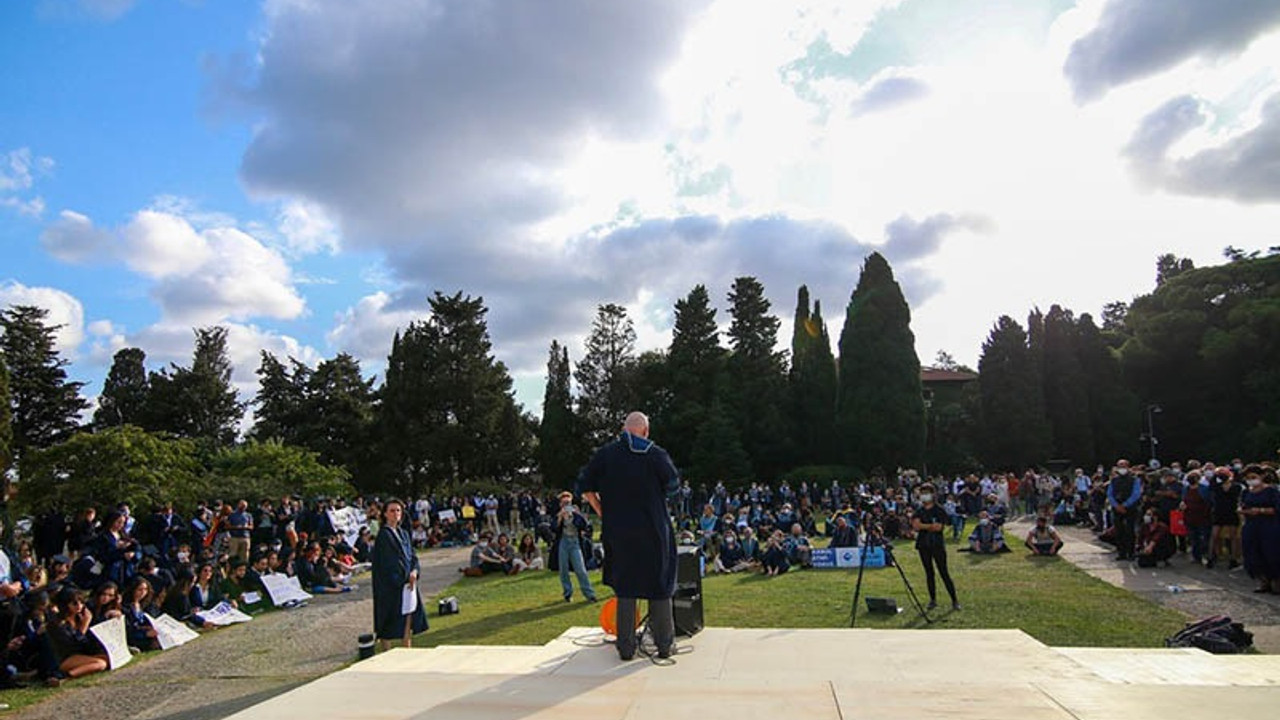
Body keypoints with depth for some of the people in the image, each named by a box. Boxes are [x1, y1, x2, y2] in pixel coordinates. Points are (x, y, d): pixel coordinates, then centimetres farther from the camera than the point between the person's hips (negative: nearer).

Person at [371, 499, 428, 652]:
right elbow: (389, 560, -14)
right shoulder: (384, 534, -9)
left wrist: (414, 571, -7)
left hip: (408, 581, 7)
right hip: (390, 583, -7)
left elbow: (412, 554, 11)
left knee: (409, 616, 9)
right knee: (389, 620, -1)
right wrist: (405, 576, -14)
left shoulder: (403, 533, 13)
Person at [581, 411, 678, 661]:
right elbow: (673, 485, -1)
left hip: (617, 530, 2)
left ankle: (626, 647, 15)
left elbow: (588, 490, 2)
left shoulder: (604, 454, 1)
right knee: (659, 587, 11)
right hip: (653, 530, -2)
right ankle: (665, 645, 18)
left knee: (625, 588, 12)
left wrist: (603, 513, 11)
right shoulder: (656, 454, -7)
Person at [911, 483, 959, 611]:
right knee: (929, 572, 8)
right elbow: (915, 527, -2)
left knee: (944, 572, -5)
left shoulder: (939, 510, -3)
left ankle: (954, 601, 3)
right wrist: (931, 526, -15)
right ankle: (933, 600, 16)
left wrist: (922, 525, -10)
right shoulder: (919, 511, 8)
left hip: (937, 544, -4)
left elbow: (939, 527, -14)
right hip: (923, 545, 4)